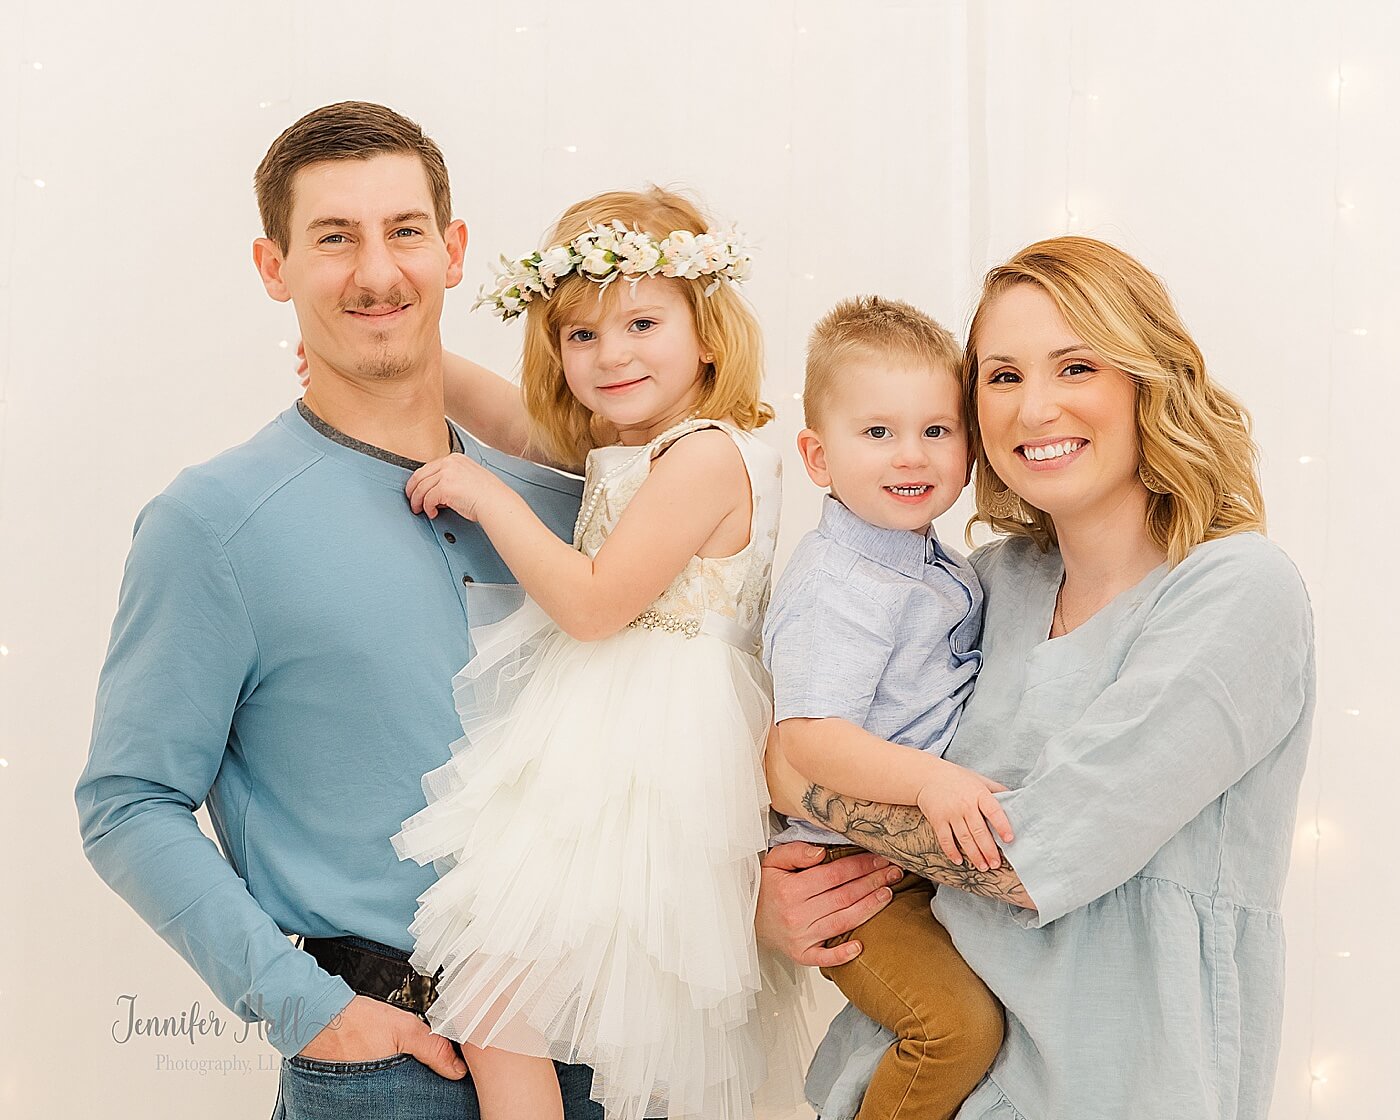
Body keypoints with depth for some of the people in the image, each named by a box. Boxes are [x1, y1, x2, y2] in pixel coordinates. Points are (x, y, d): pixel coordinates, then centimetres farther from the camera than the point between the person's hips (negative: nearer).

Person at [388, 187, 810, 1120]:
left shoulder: (707, 456, -17)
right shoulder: (627, 449, 11)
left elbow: (593, 604, -20)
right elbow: (531, 425, 30)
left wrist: (489, 497, -13)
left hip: (645, 757, -10)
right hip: (602, 743, 10)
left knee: (490, 986, -12)